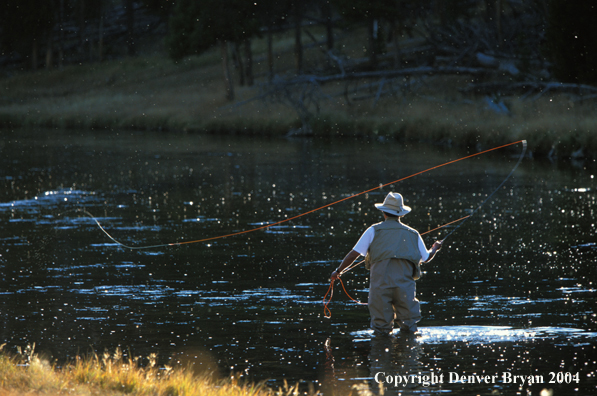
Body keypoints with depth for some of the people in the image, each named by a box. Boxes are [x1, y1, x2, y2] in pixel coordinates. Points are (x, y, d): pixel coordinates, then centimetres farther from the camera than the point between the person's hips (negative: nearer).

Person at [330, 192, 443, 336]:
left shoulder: (374, 230, 11)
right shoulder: (413, 234, 18)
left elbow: (354, 254, 10)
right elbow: (426, 258, 31)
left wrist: (338, 271, 24)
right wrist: (434, 248, 54)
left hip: (380, 282, -1)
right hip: (405, 283, 2)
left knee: (381, 330, 4)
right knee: (409, 329, 8)